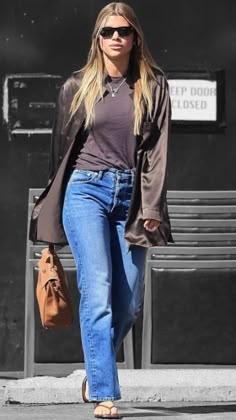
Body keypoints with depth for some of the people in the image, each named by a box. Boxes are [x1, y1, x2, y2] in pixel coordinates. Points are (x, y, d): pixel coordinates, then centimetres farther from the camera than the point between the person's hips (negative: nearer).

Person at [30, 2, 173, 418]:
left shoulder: (153, 87, 7)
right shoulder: (76, 87, 6)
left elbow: (158, 149, 2)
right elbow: (61, 147, 13)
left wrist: (152, 207, -6)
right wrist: (53, 207, 15)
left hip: (131, 195, 2)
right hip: (87, 190, -2)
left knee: (129, 301, 0)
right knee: (98, 291, -14)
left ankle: (95, 371, 26)